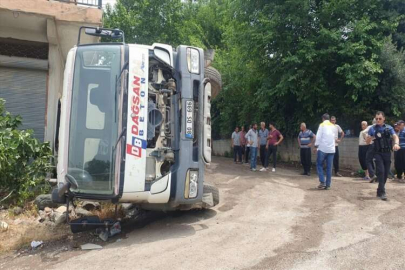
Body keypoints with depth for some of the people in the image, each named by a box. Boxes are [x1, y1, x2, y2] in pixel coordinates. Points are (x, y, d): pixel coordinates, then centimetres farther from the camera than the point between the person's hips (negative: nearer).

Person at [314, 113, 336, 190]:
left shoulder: (322, 125, -3)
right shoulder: (333, 126, 13)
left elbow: (318, 136, -8)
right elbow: (335, 137, 17)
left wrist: (316, 145, 1)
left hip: (323, 148, -4)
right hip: (331, 149, 5)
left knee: (319, 165, 5)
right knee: (329, 167, 6)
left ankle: (322, 182, -8)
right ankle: (328, 185, 7)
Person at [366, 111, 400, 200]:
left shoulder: (389, 128, 6)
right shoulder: (372, 129, 1)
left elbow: (395, 137, -5)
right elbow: (367, 141, 4)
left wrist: (396, 143, -27)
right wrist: (370, 138, -19)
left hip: (387, 153, 3)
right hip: (378, 153, -3)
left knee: (386, 173, 7)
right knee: (381, 171, -15)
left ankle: (379, 191, 21)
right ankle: (382, 192, -13)